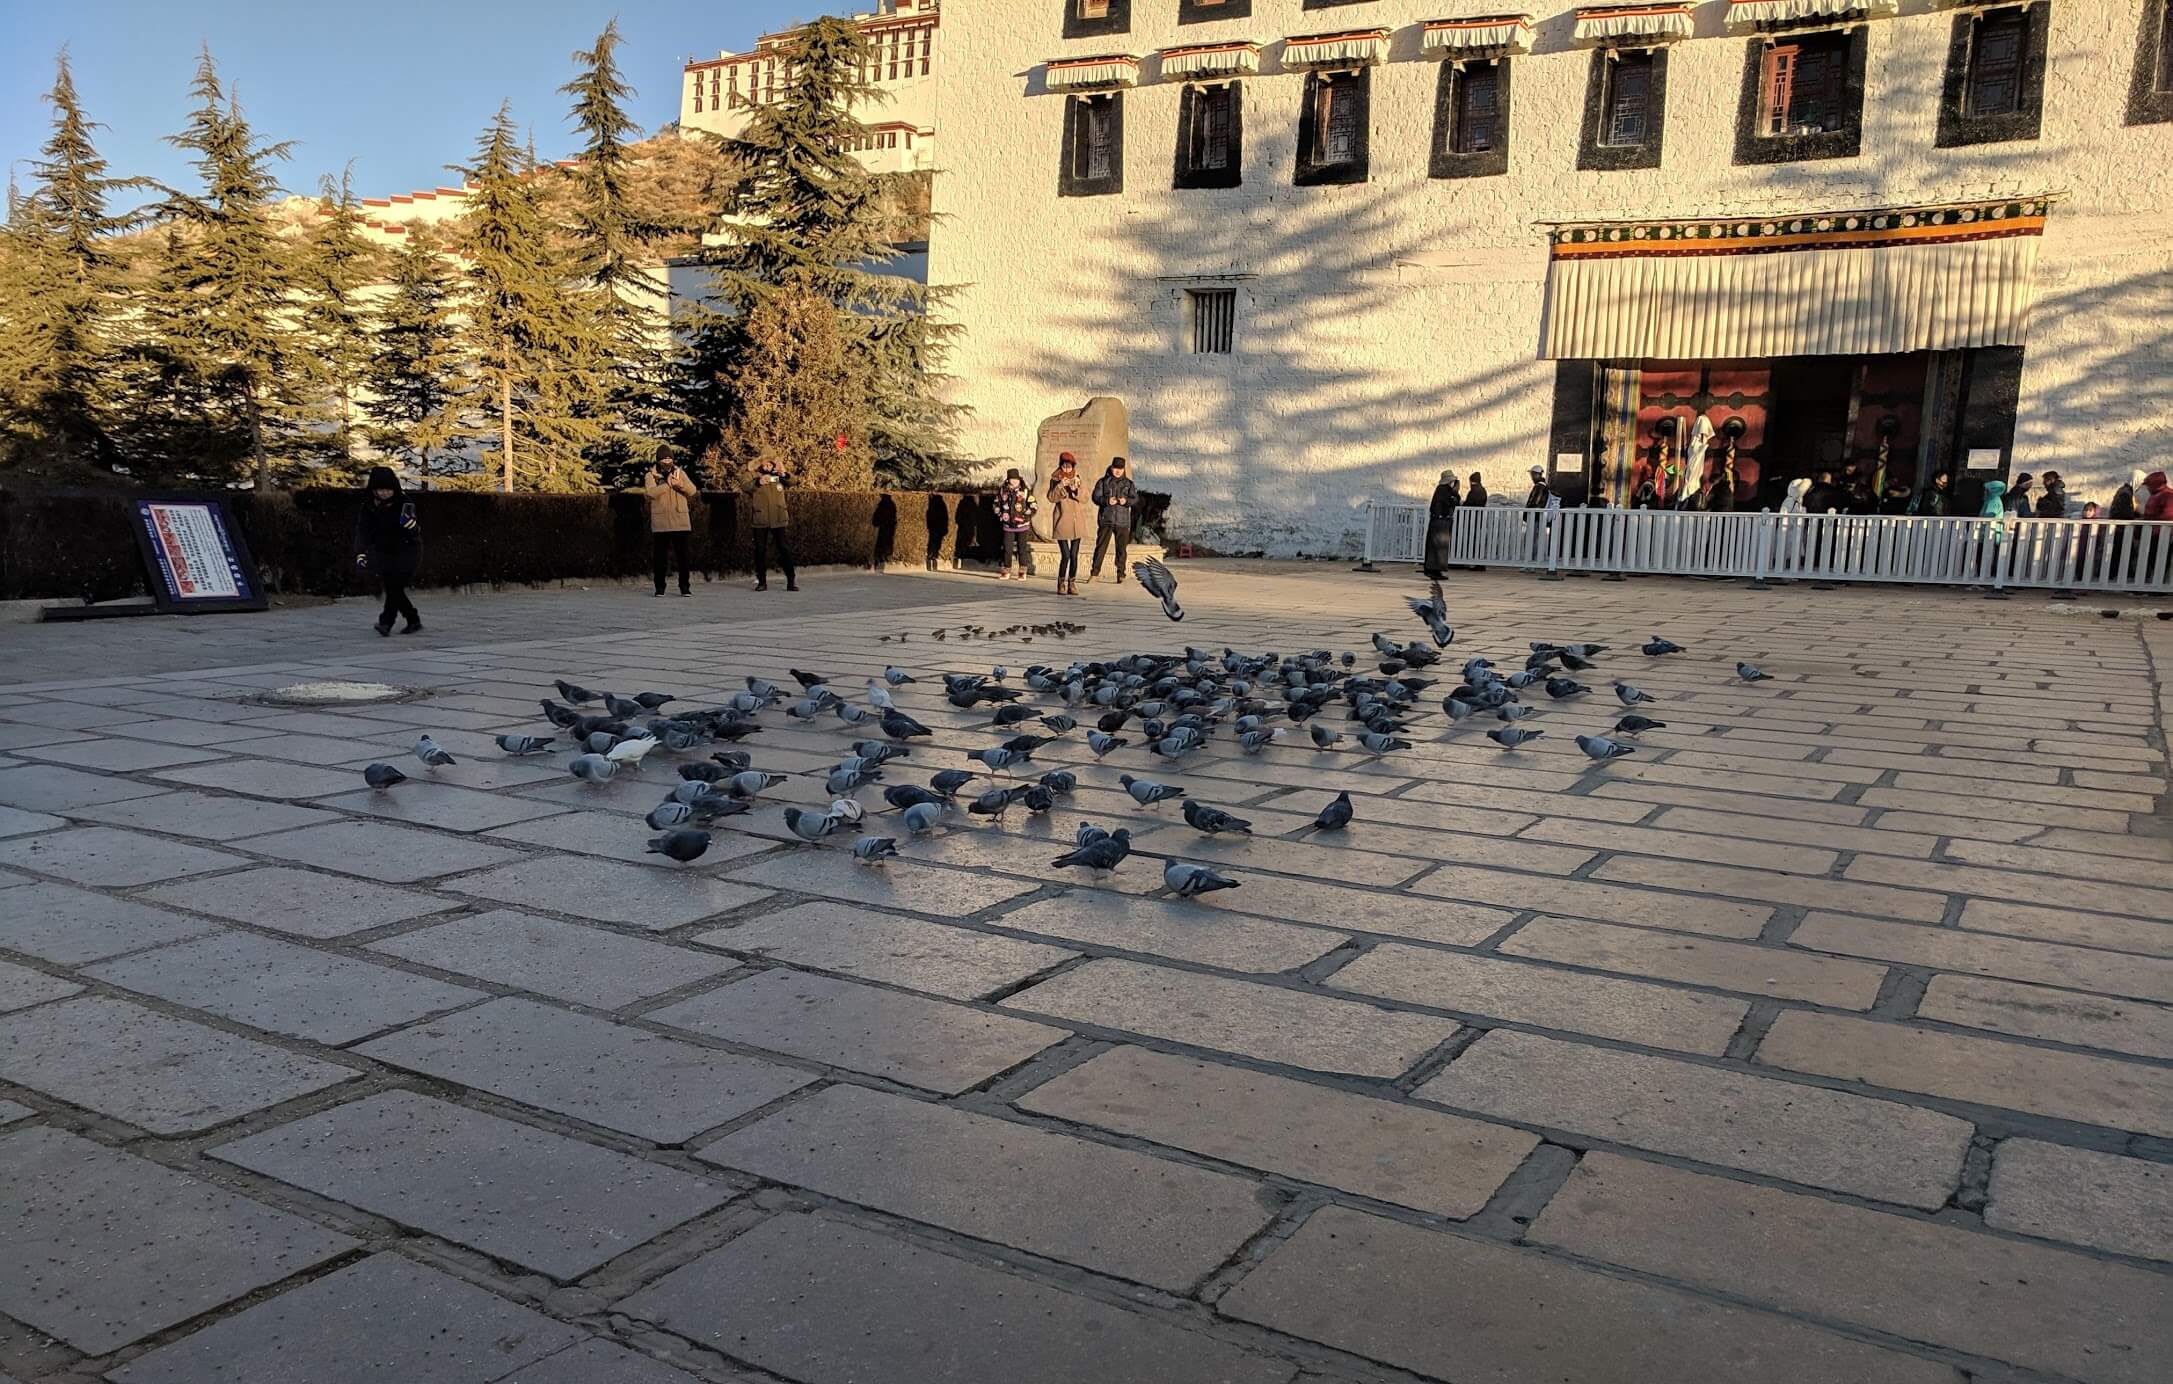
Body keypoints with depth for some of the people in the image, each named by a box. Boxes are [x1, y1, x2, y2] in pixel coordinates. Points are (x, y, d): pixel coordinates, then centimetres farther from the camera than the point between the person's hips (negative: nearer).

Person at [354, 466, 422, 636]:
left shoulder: (404, 504, -14)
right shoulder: (369, 506, -6)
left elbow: (416, 532, -17)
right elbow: (362, 530, -10)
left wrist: (412, 525, -41)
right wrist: (360, 552, -24)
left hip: (406, 550, -4)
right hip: (384, 552, 4)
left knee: (395, 585, -16)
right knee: (390, 587, 3)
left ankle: (386, 622, -18)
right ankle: (414, 621, 17)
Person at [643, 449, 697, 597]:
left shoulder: (680, 473, 11)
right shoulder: (650, 476, 5)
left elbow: (692, 490, -3)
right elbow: (651, 492, -14)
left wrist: (680, 484, -20)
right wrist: (667, 484, -18)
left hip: (680, 522, 1)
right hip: (660, 523, -1)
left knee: (682, 555, 0)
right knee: (659, 555, 2)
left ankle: (685, 587, 5)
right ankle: (660, 587, 10)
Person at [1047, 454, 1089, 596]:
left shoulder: (1077, 479, 8)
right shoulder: (1055, 480, 2)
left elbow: (1084, 498, -3)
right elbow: (1051, 498, -10)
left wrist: (1076, 488, -21)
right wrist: (1060, 486, -24)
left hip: (1077, 522, 3)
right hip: (1062, 522, -3)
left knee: (1074, 555, 2)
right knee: (1065, 555, -11)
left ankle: (1072, 584, 11)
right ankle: (1061, 584, 2)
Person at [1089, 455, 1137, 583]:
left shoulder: (1129, 483, 11)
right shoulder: (1103, 482, 7)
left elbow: (1135, 498, 2)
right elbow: (1096, 497, -2)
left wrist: (1126, 501, -20)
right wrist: (1107, 500, -21)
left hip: (1122, 521, 1)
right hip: (1106, 520, -1)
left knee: (1121, 548, 2)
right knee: (1100, 546, -3)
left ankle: (1121, 575, 8)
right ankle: (1095, 573, 0)